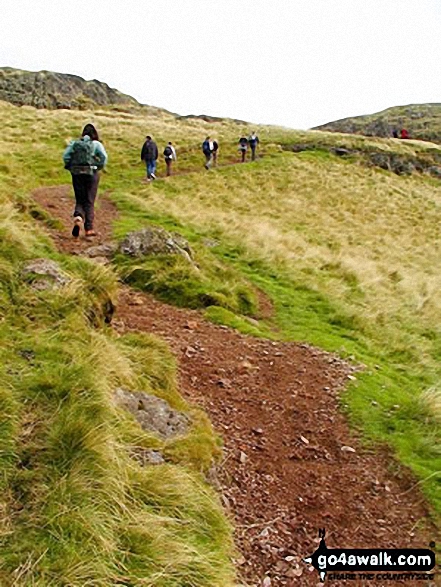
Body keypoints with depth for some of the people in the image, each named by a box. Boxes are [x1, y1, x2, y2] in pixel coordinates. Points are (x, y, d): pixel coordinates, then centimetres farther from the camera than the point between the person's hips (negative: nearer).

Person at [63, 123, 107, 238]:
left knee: (79, 200, 12)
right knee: (89, 202, 7)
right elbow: (104, 157, -14)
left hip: (77, 174, 2)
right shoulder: (96, 144, 0)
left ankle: (78, 217, -19)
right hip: (91, 173, -2)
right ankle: (89, 228, 7)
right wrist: (99, 167, 0)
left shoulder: (75, 143, 6)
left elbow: (65, 155, -3)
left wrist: (71, 168, 7)